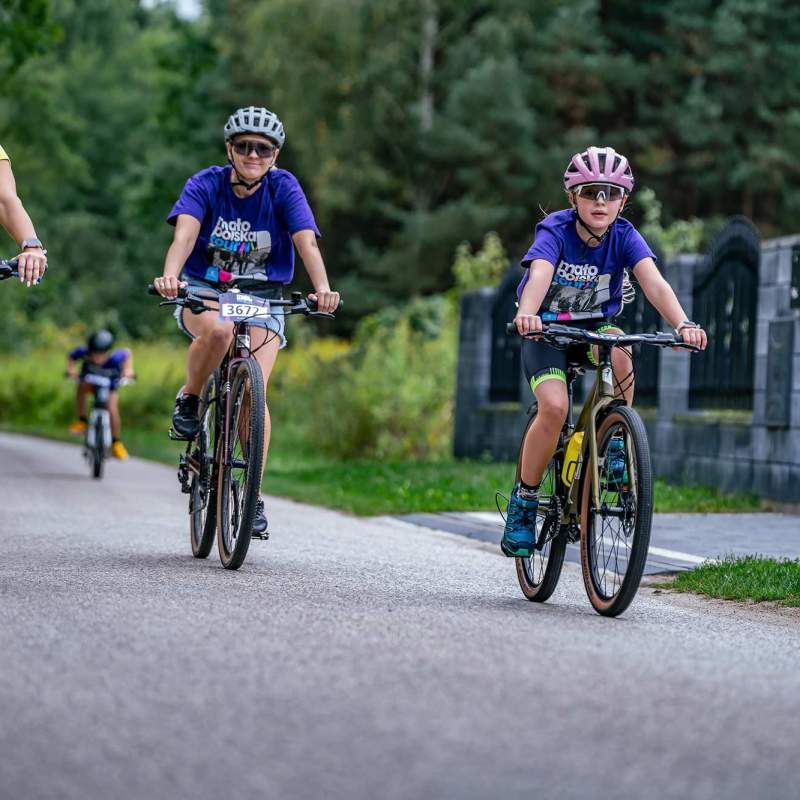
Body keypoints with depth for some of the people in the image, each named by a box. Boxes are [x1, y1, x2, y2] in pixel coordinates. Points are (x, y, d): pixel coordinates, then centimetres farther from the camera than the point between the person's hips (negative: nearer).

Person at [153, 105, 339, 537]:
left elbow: (307, 242, -22)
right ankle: (188, 400, -8)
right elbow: (185, 235, -27)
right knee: (218, 329, -38)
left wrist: (323, 288, -42)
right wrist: (169, 276, -48)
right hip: (204, 291, -1)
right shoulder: (205, 185, -11)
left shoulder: (284, 188, -9)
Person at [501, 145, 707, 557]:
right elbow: (539, 275, -40)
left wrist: (683, 324, -49)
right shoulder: (555, 231, -21)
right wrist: (527, 314, -63)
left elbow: (654, 283, -30)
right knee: (554, 406, -27)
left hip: (595, 326, 2)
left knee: (619, 350, -34)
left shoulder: (624, 237, -14)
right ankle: (523, 500, -8)